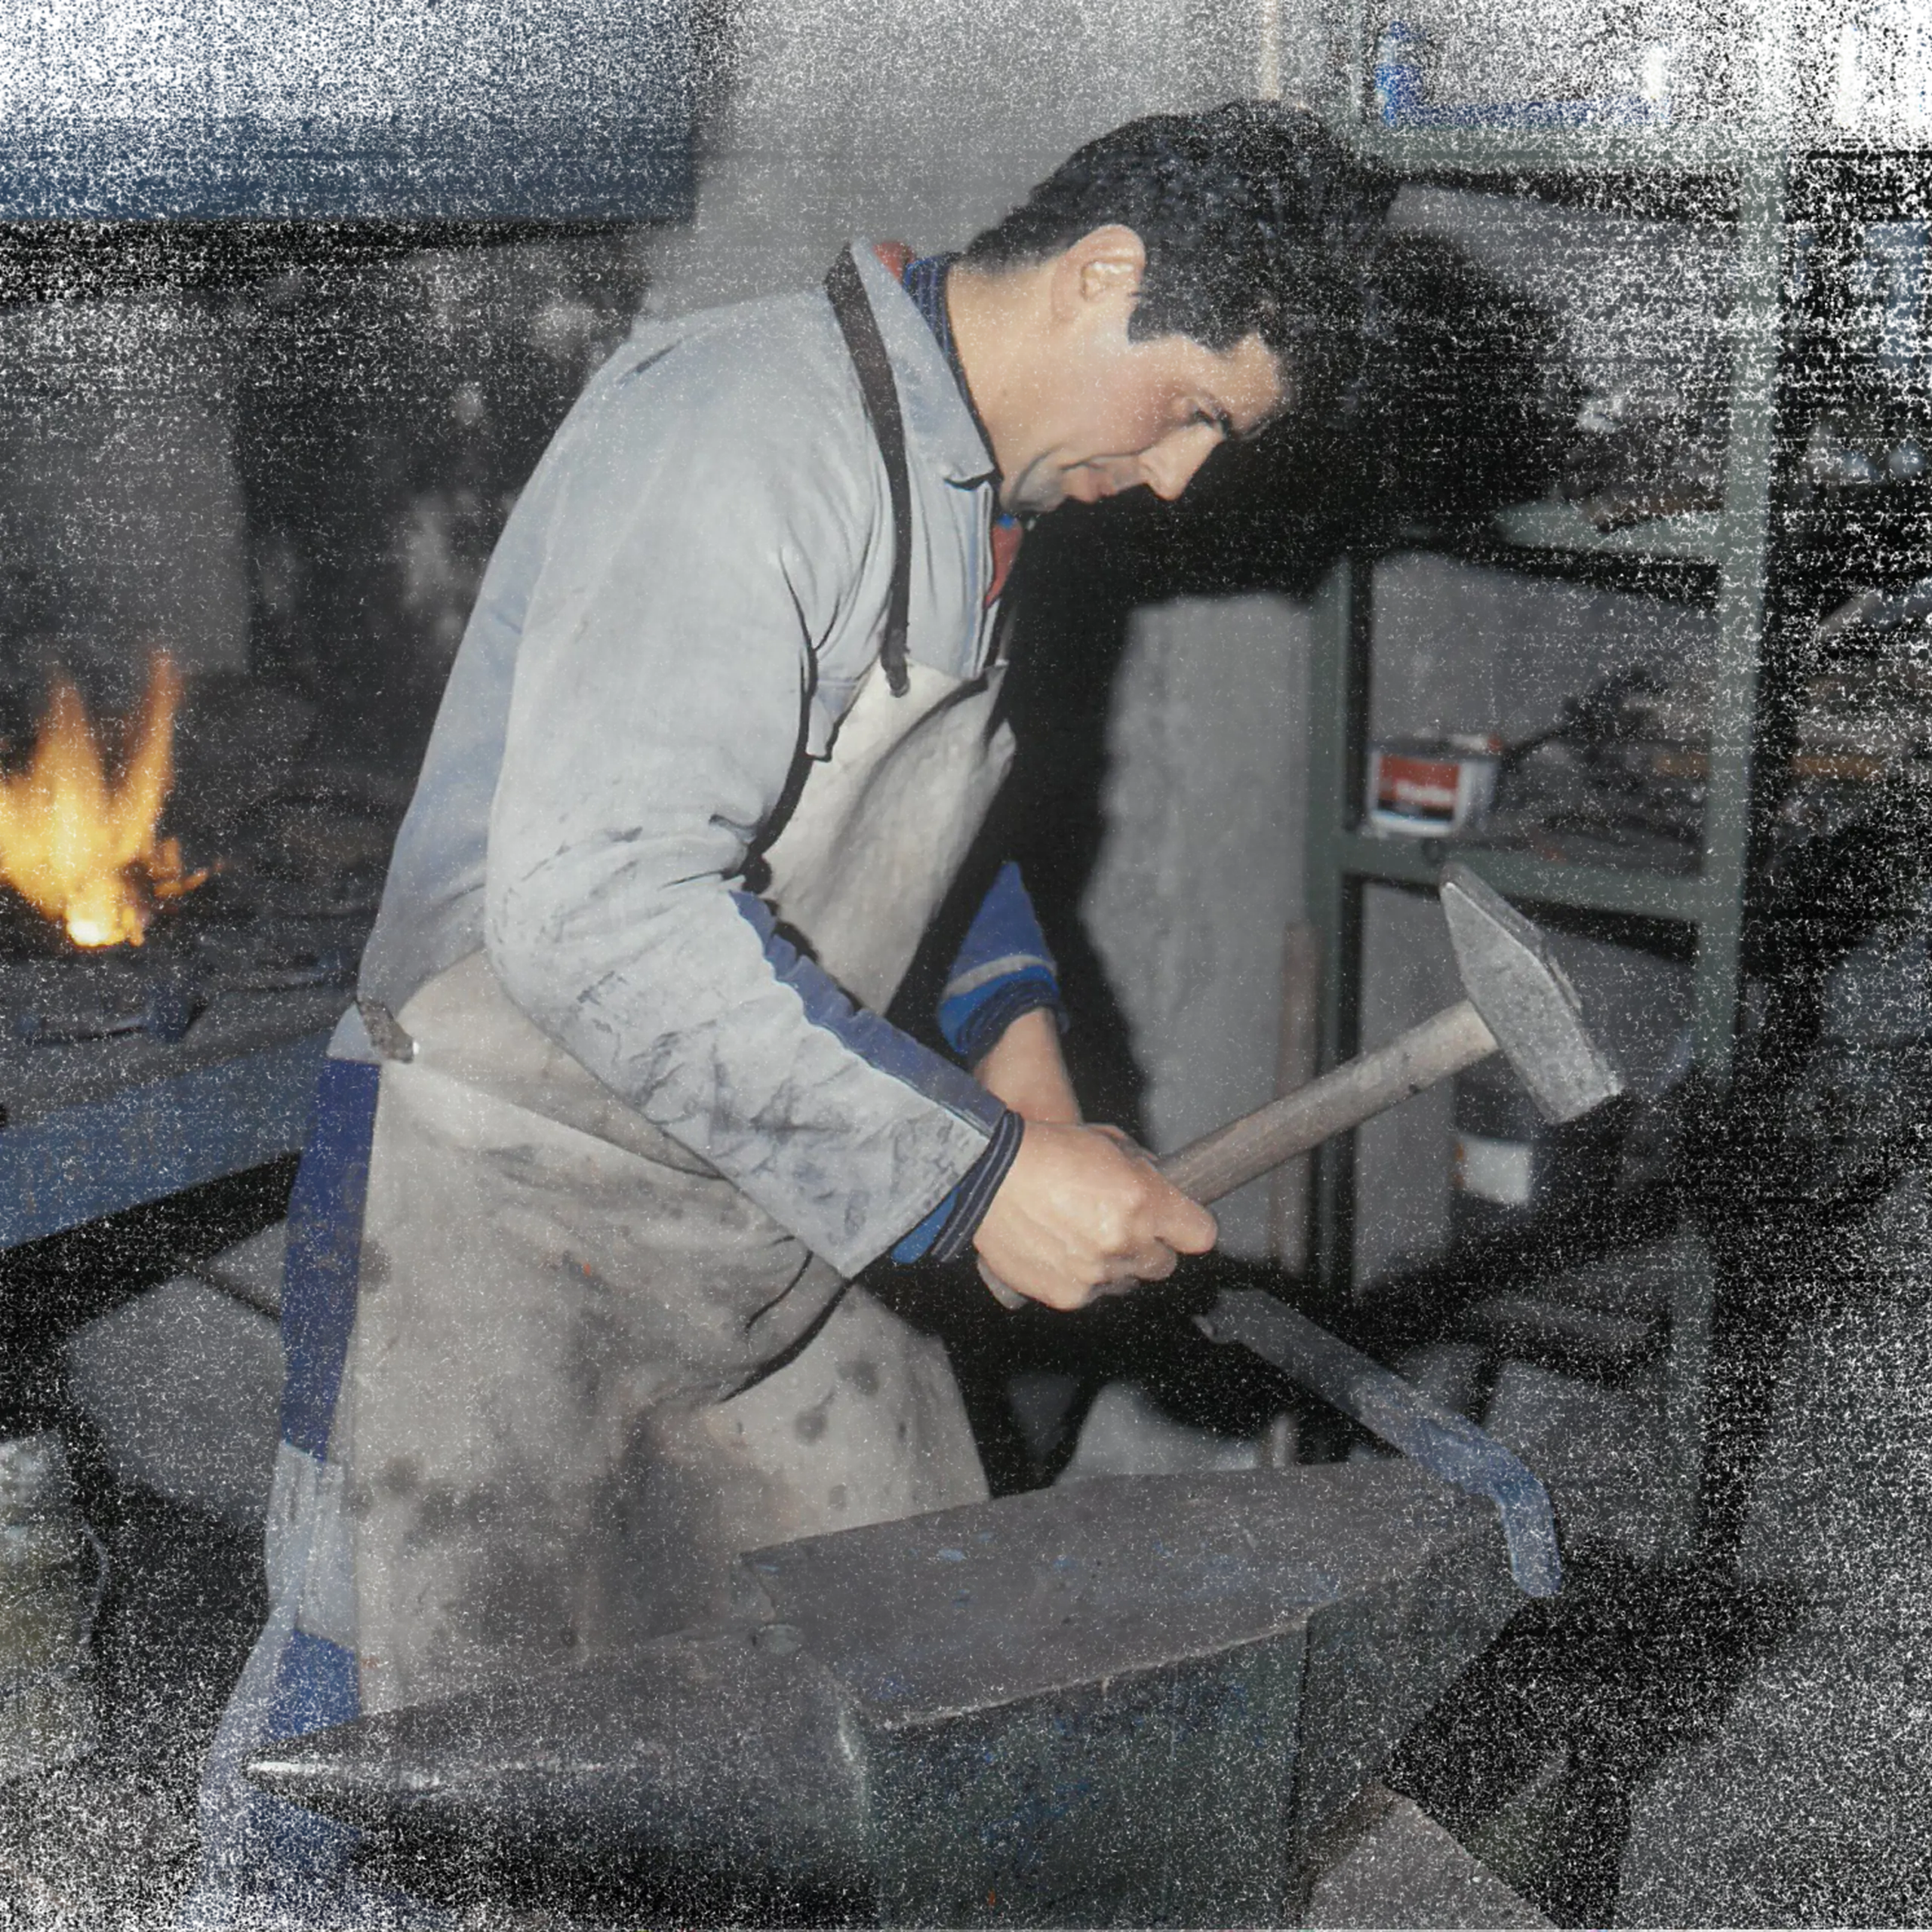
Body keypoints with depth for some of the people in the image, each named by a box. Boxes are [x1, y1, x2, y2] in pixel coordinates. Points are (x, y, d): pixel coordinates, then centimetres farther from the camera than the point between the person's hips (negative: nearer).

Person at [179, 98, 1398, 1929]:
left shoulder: (972, 482, 9)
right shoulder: (746, 426, -23)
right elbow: (595, 907, -32)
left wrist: (1010, 1025, 6)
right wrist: (972, 1176, -29)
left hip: (784, 1225, 9)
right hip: (501, 1221, -9)